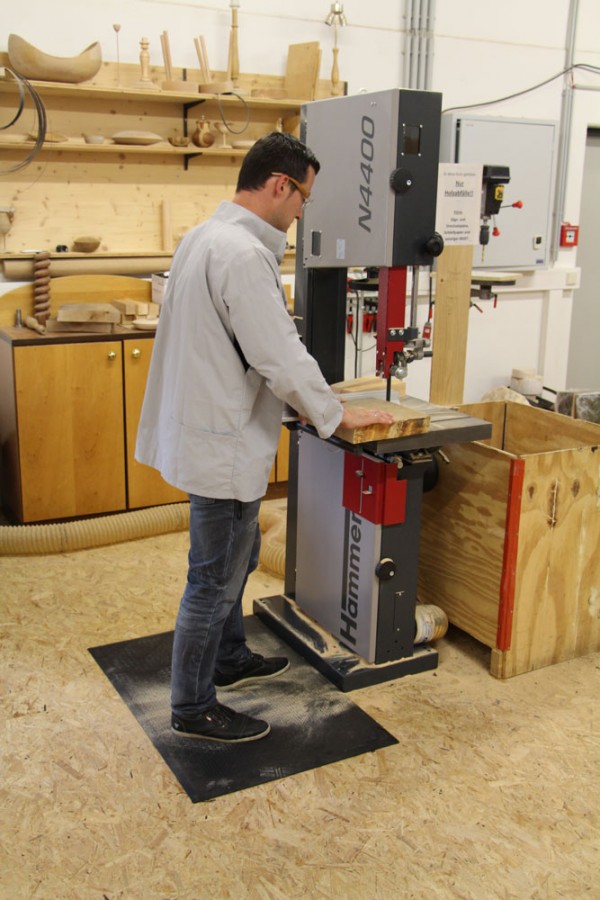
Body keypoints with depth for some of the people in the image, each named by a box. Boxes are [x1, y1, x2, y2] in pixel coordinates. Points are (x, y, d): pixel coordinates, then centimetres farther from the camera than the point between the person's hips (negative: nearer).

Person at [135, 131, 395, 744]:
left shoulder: (205, 235, 9)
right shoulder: (243, 255, -24)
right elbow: (281, 358, -23)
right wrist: (337, 415, -8)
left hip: (209, 432, 10)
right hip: (223, 446, -10)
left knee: (235, 558, 25)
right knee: (215, 582, 4)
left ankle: (228, 660, 44)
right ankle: (193, 709, 21)